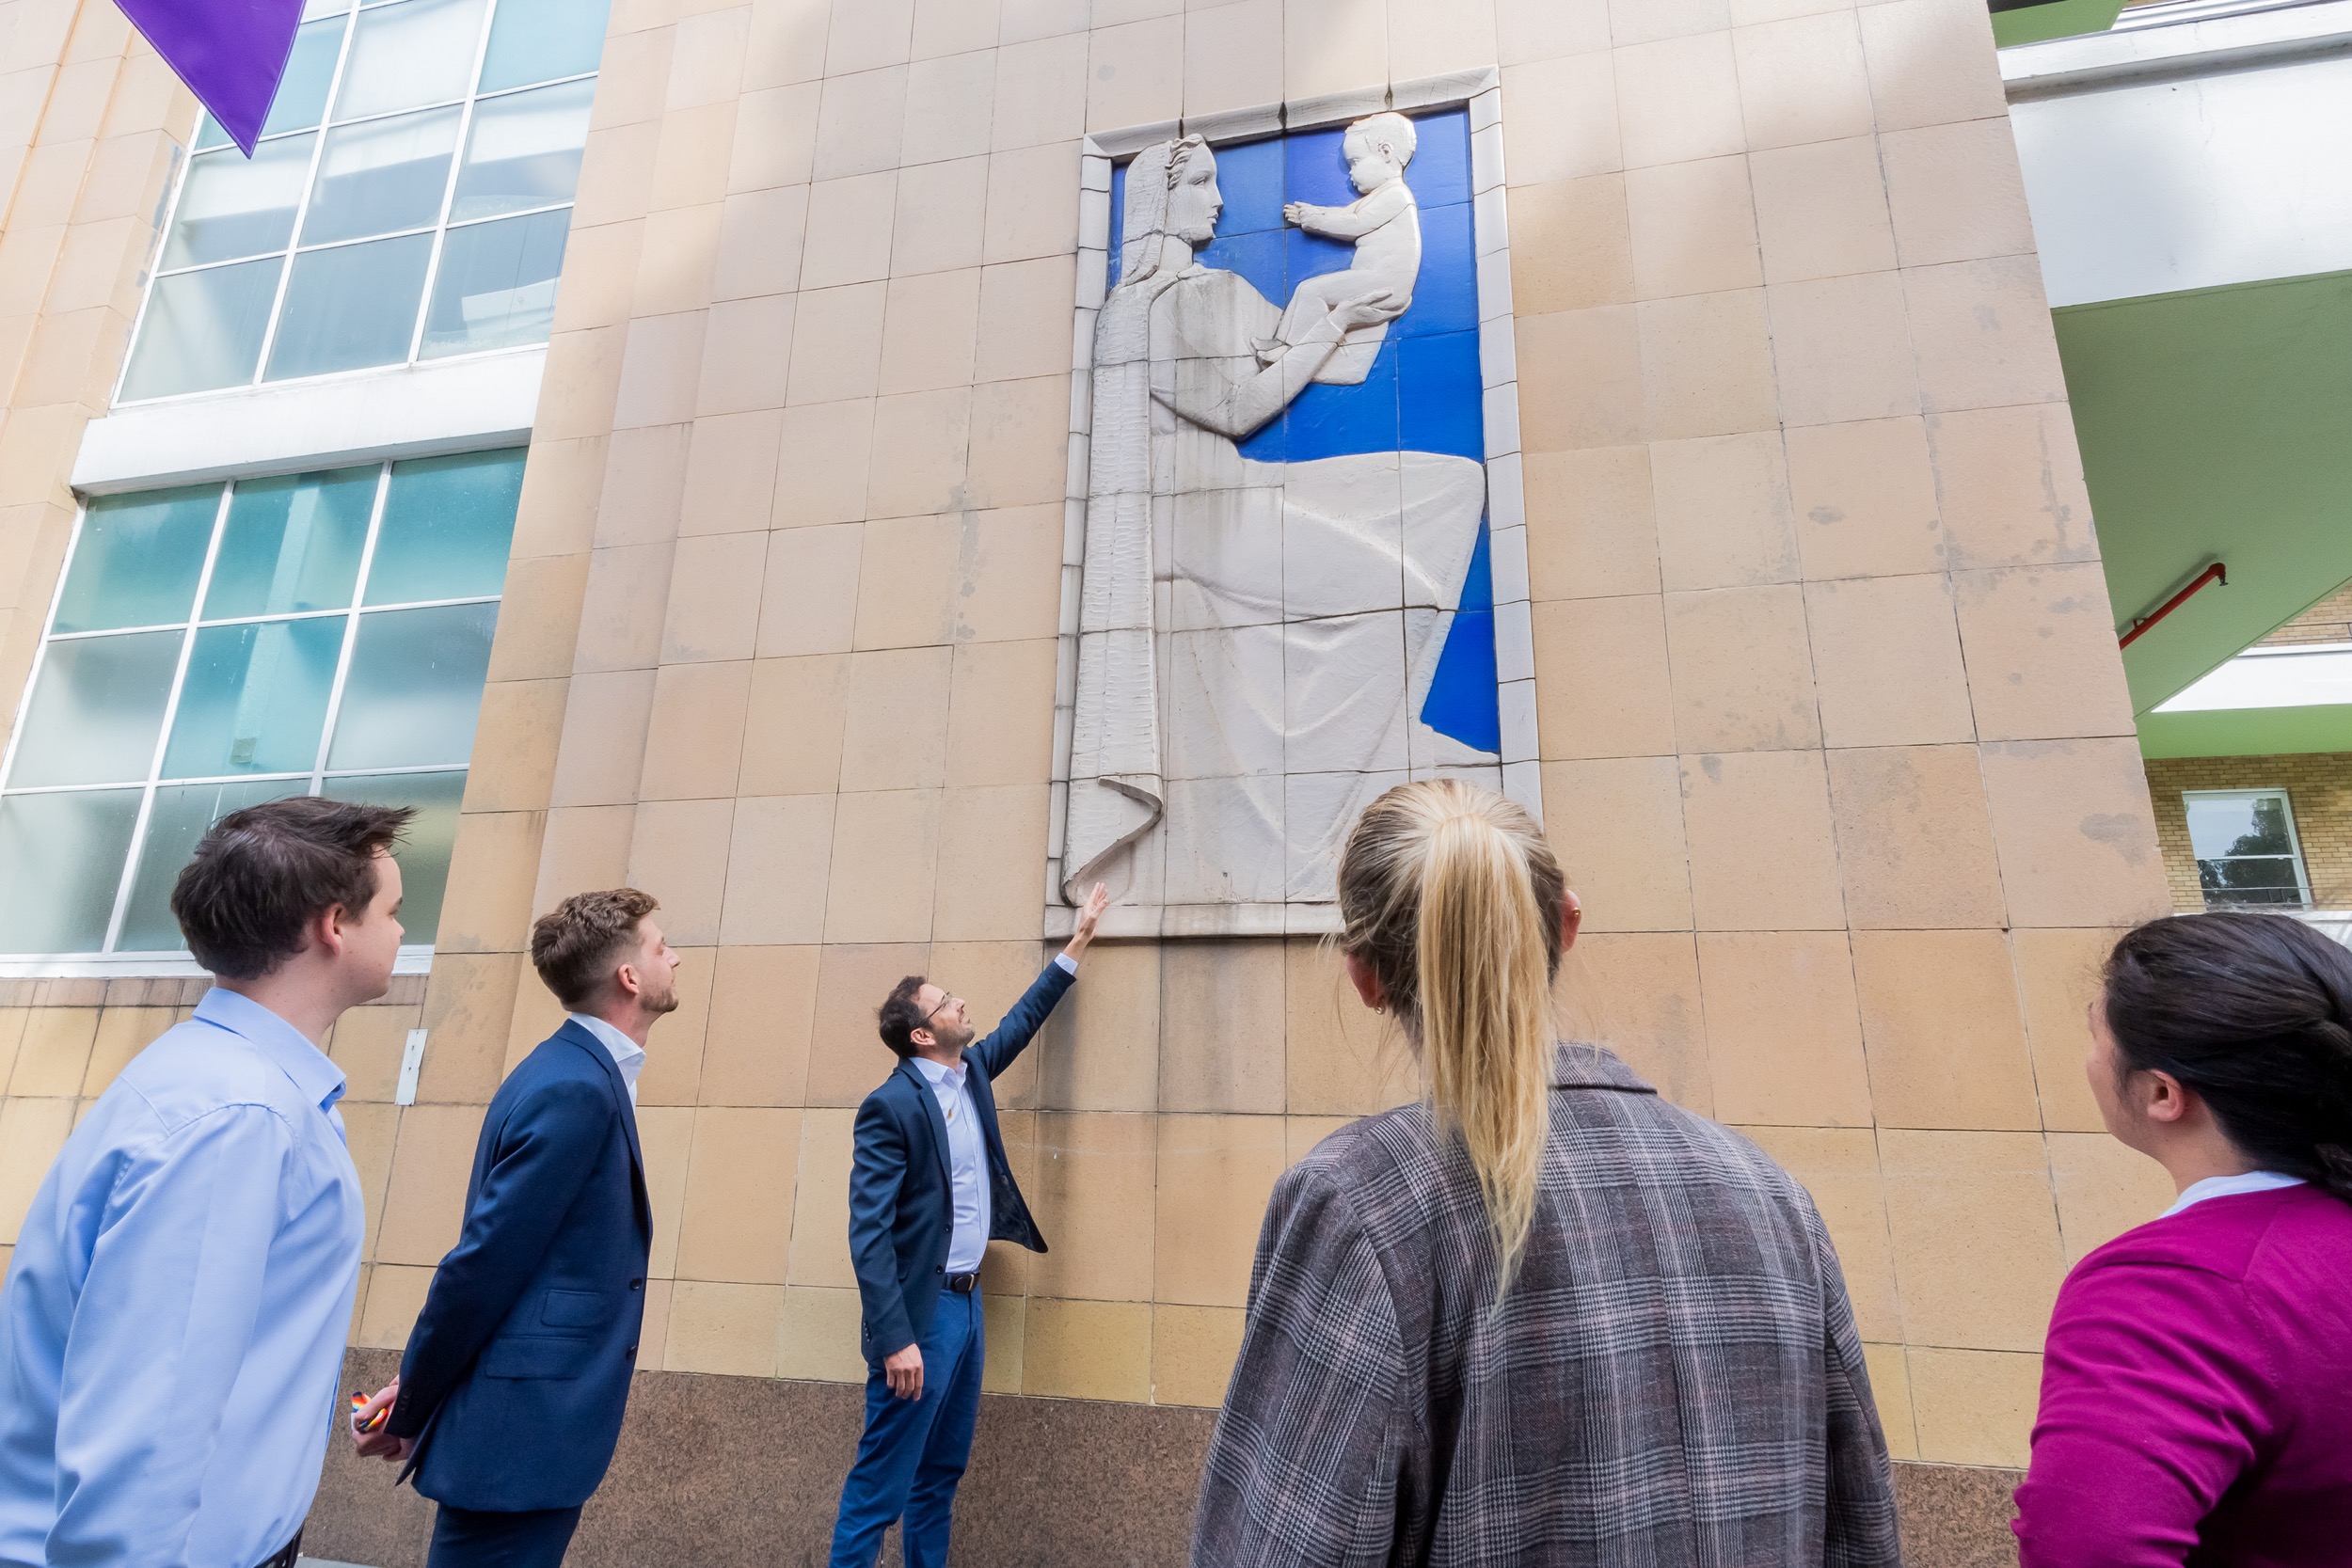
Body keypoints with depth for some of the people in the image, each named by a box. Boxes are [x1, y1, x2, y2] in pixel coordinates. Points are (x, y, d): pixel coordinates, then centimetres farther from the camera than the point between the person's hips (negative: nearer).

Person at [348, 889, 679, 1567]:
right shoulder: (577, 1087, -22)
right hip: (523, 1434, -9)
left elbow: (489, 1256, 12)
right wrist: (409, 1411, -7)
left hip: (531, 1425, 9)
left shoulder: (578, 1072, 9)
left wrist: (417, 1393, 14)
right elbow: (485, 1262, -20)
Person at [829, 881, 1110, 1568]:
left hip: (967, 1302, 8)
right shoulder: (890, 1107, -17)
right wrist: (894, 1338, -23)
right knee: (881, 1484, 1)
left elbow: (1021, 1020, 20)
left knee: (941, 1474, 17)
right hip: (921, 1311, -8)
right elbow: (868, 1231, -19)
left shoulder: (970, 1072, 6)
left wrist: (1077, 944, 21)